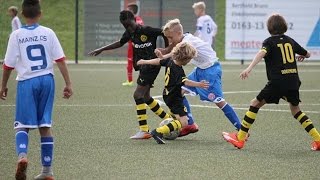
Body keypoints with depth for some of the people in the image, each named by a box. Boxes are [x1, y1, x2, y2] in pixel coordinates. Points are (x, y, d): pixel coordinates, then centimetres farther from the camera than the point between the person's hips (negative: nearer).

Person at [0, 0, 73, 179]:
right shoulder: (48, 33, 1)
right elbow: (60, 60, -1)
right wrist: (68, 84, 4)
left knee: (23, 125, 3)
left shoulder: (16, 35, -2)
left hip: (26, 82, -2)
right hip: (47, 80, 2)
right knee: (45, 125, 9)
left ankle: (22, 155, -27)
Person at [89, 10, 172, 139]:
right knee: (145, 97, 15)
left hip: (152, 65, -9)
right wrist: (101, 50, 28)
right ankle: (168, 118, 30)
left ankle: (144, 131, -14)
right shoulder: (130, 33, 7)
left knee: (138, 95, -14)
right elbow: (120, 43, 24)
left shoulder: (146, 30, -17)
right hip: (143, 67, 9)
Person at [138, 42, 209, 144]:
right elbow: (184, 81, -42)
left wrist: (145, 62, 28)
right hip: (174, 99, -10)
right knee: (183, 123, -16)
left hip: (168, 95, 10)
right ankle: (159, 132, -23)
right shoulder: (178, 70, -27)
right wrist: (198, 84, -54)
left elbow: (159, 61, 13)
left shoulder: (170, 61, -2)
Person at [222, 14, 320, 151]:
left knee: (255, 104, 5)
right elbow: (307, 54, 28)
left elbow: (262, 53, -20)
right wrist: (301, 56, 53)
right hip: (293, 81, 5)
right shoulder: (290, 41, 16)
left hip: (277, 81, -5)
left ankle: (240, 138, 1)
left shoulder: (270, 42, 1)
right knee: (295, 109, 24)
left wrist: (249, 68, -33)